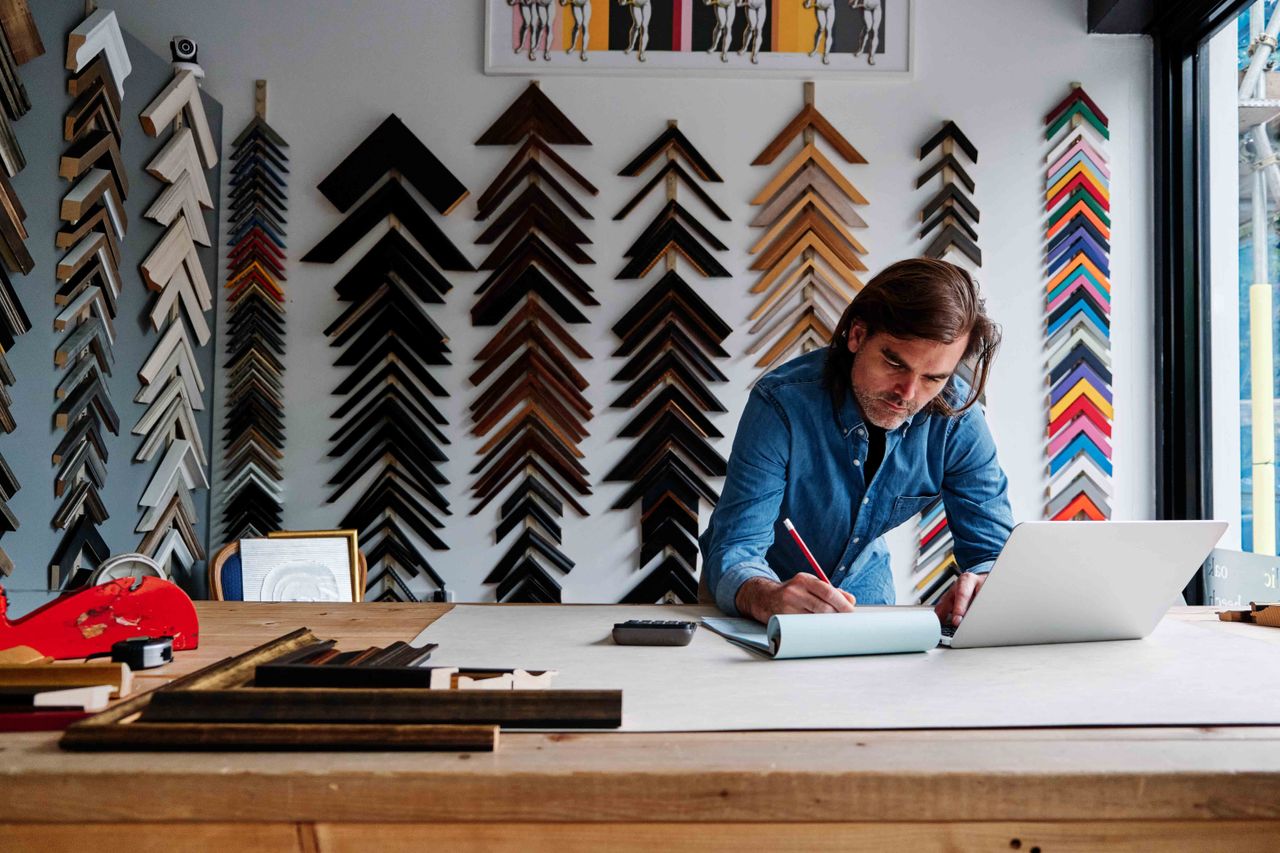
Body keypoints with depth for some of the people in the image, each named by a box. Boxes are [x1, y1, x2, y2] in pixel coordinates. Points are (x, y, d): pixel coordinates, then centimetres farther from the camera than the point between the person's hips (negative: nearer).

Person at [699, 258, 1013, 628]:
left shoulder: (957, 416, -16)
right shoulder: (782, 403, -26)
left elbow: (994, 548, -11)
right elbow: (735, 549, -27)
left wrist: (984, 587, -35)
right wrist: (768, 598, -50)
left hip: (865, 594, 3)